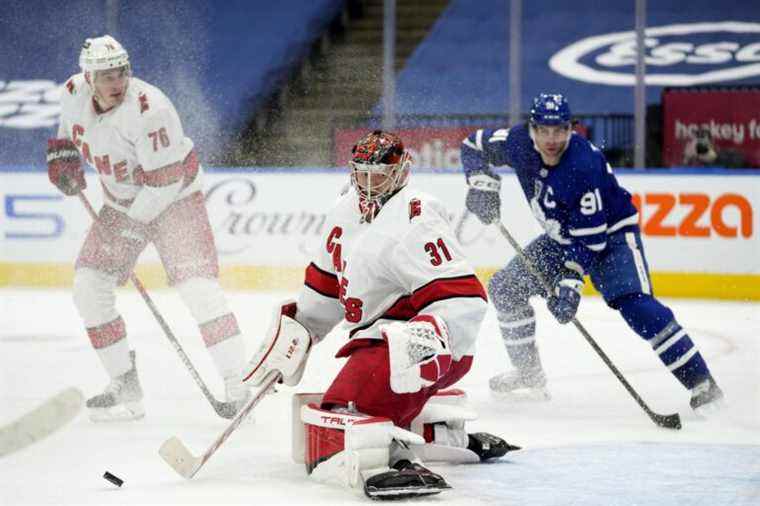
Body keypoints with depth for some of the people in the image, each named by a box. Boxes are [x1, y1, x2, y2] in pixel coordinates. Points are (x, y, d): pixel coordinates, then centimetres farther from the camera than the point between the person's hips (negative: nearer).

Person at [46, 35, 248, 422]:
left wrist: (132, 224, -22)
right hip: (120, 201, 7)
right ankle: (125, 387, 8)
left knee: (197, 284, -20)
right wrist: (63, 153, -1)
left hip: (173, 197, -7)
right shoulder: (74, 94, -10)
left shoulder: (148, 109, -31)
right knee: (89, 284, -2)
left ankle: (236, 387, -19)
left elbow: (164, 179, -28)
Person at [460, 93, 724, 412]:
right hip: (563, 236, 8)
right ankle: (529, 376, 19)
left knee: (635, 305, -28)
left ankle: (701, 383, -29)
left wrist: (570, 281, -37)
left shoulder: (583, 166, -34)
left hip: (611, 233, -8)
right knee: (505, 287, 4)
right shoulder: (519, 143, -16)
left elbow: (590, 237, -31)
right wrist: (482, 183, -12)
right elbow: (473, 146, 3)